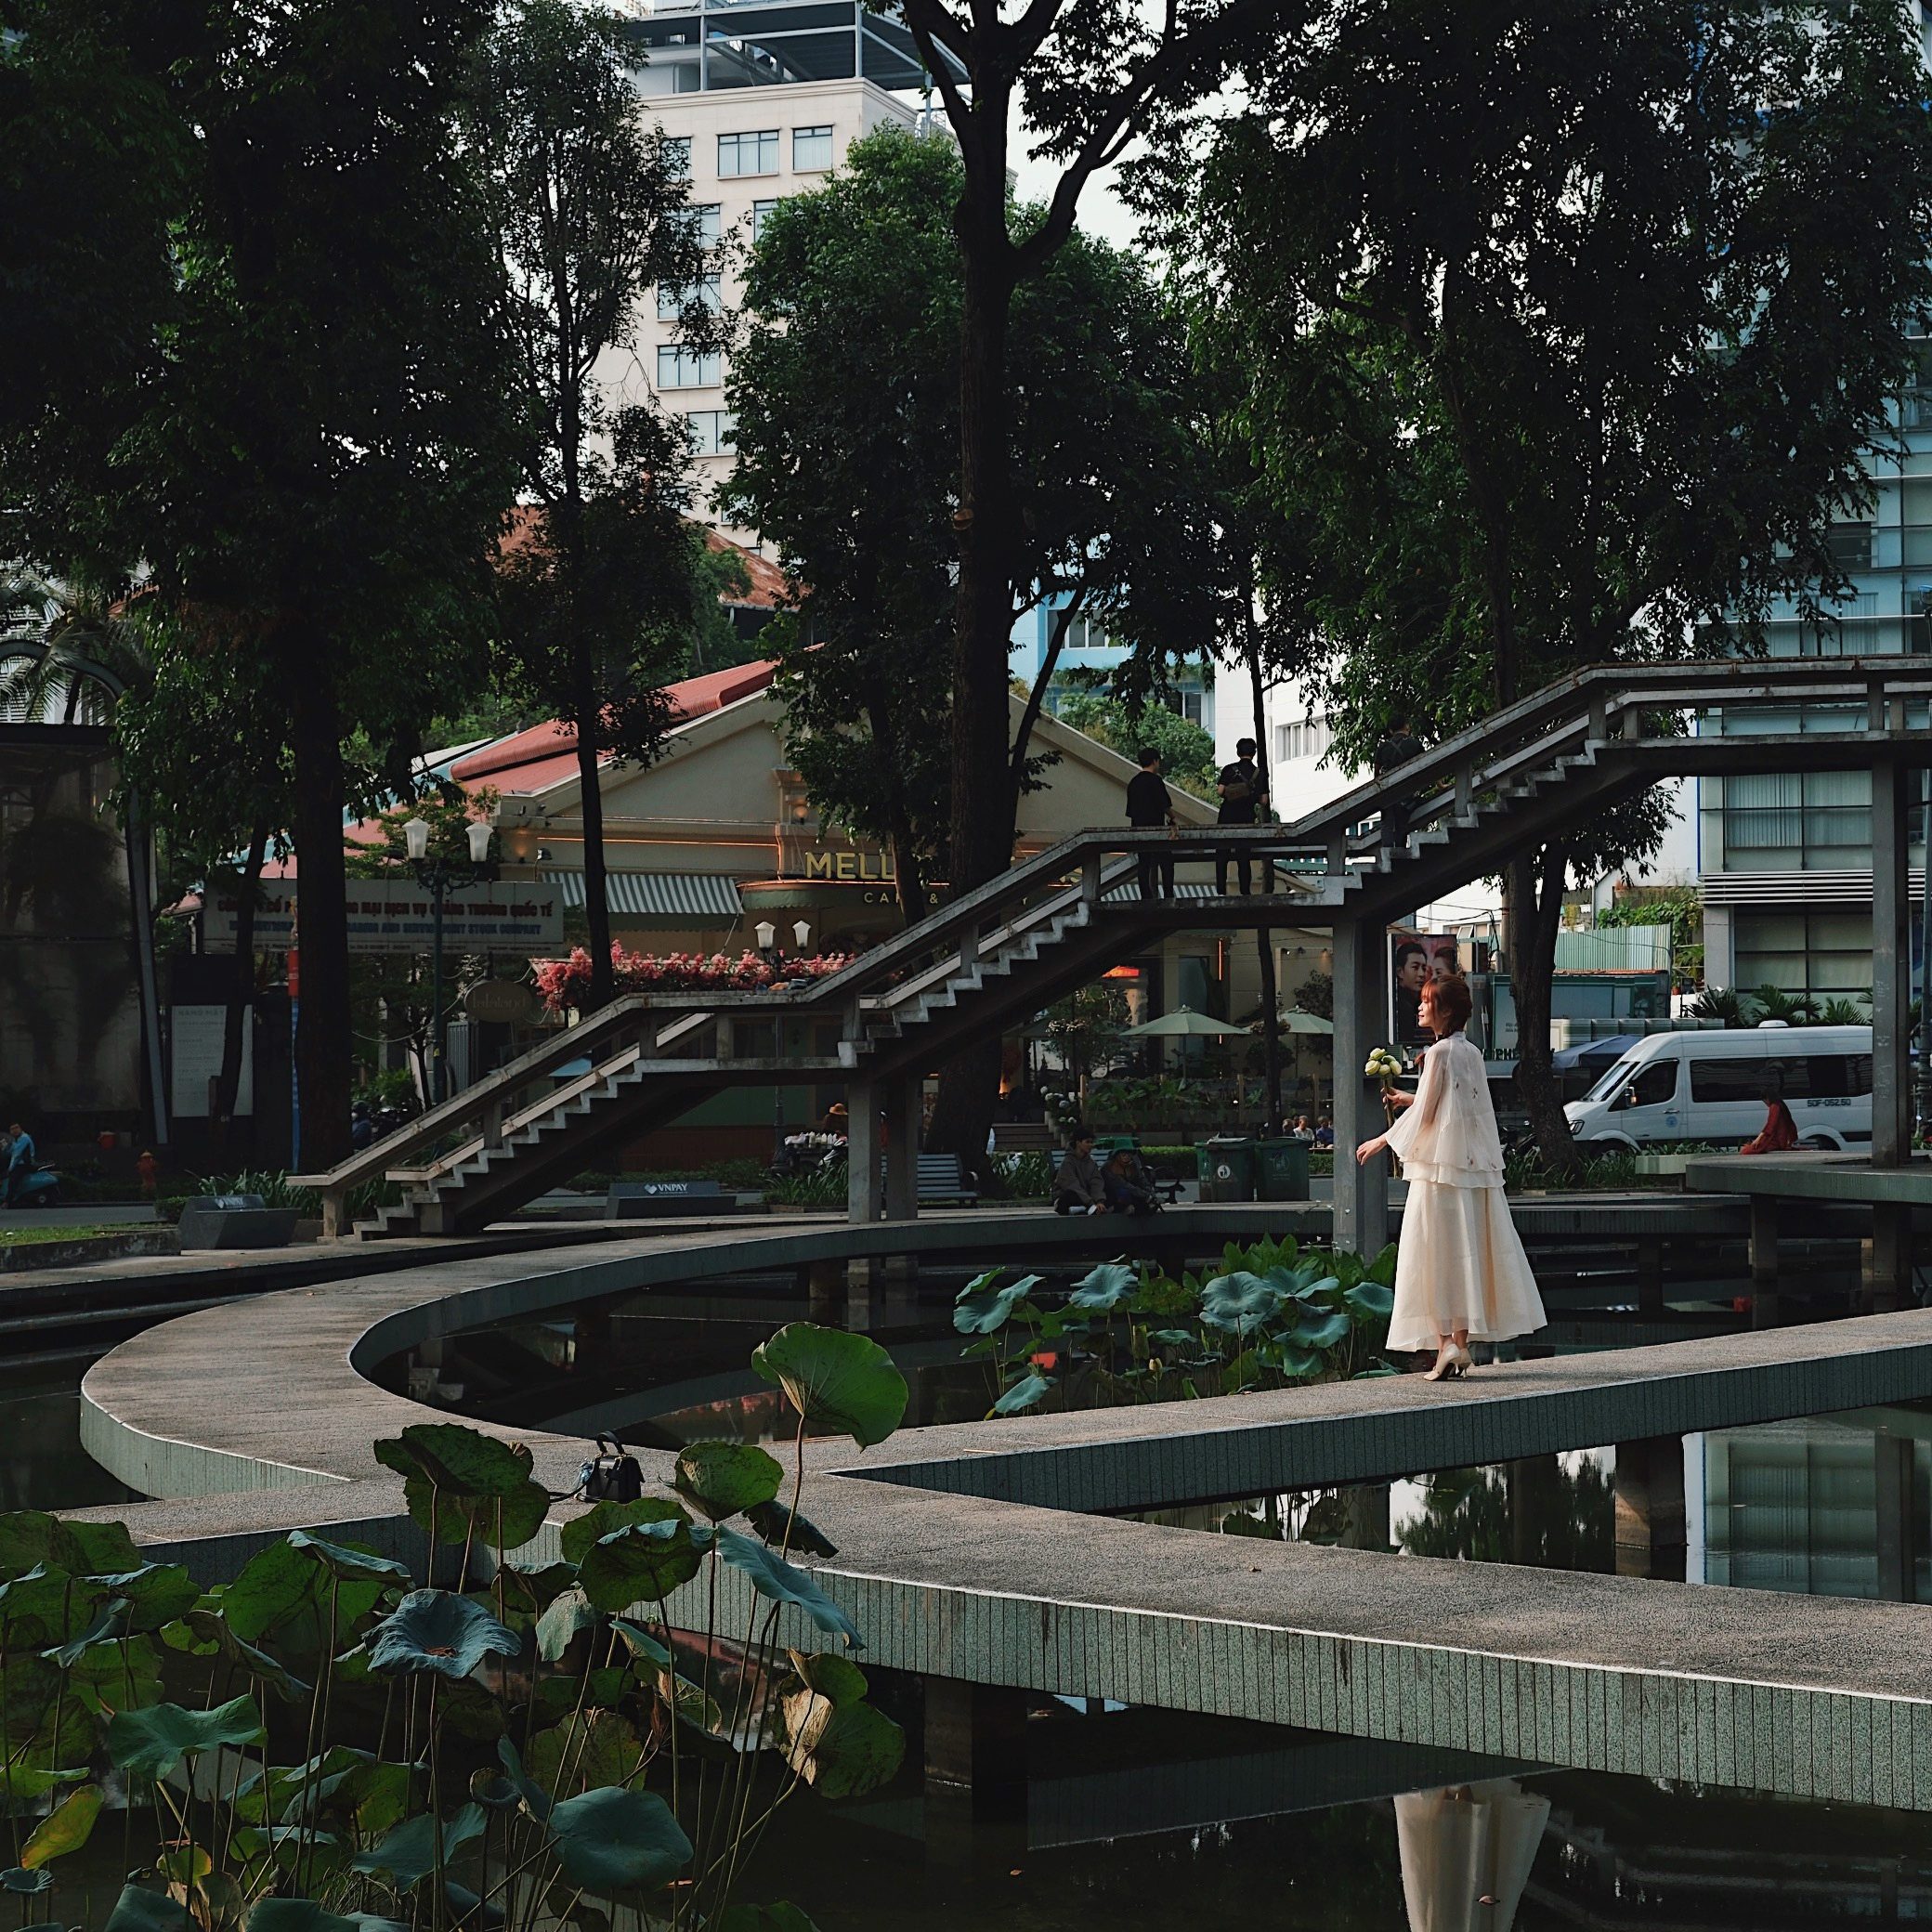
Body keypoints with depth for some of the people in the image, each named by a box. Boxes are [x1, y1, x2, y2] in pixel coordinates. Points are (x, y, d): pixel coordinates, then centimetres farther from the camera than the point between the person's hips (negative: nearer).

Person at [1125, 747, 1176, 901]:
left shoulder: (1133, 782, 12)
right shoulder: (1155, 780, -10)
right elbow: (1165, 805, -11)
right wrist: (1172, 817, 6)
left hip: (1138, 827, 7)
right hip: (1155, 826, -7)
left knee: (1144, 865, 7)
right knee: (1166, 863, 1)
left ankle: (1146, 897, 4)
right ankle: (1168, 897, -3)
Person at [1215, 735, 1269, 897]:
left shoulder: (1229, 769, -4)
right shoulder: (1259, 773, 1)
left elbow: (1221, 791, -10)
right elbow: (1264, 800, 1)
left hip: (1227, 816, -1)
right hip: (1247, 817, 1)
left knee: (1221, 855, 3)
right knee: (1243, 856, 7)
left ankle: (1221, 891, -4)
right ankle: (1245, 892, 3)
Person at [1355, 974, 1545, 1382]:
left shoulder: (1440, 1053, -11)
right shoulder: (1472, 1053, 11)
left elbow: (1424, 1115, -11)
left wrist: (1381, 1142, 0)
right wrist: (1409, 1100, 29)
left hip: (1440, 1165, -8)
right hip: (1475, 1165, 8)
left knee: (1437, 1254, -4)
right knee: (1467, 1252, 9)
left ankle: (1445, 1343, -10)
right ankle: (1461, 1342, 11)